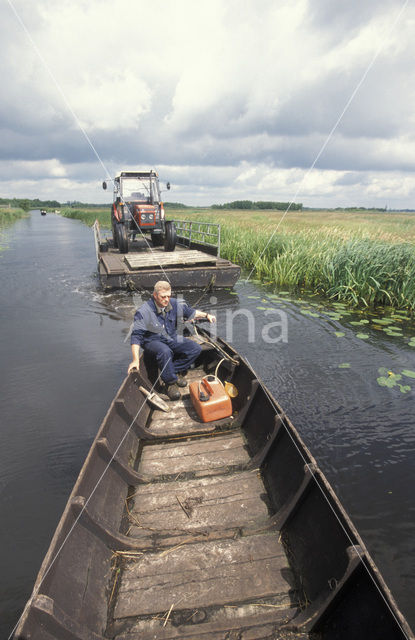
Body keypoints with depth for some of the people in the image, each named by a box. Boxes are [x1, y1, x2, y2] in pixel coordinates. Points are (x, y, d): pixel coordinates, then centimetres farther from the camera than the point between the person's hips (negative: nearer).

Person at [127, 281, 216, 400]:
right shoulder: (144, 312, -21)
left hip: (172, 338, 5)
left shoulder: (175, 304, -6)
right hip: (153, 341, -5)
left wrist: (206, 315, 7)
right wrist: (136, 360, -29)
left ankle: (176, 371, -2)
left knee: (196, 348, -13)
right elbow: (136, 336, -22)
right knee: (165, 351, -39)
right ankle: (170, 382, -17)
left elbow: (190, 312, 15)